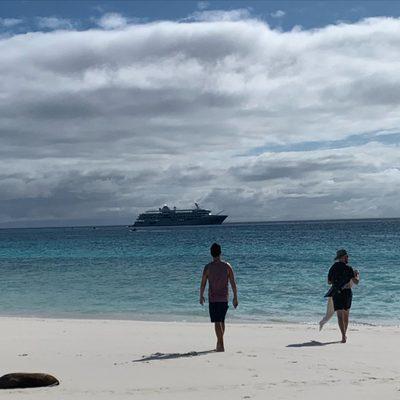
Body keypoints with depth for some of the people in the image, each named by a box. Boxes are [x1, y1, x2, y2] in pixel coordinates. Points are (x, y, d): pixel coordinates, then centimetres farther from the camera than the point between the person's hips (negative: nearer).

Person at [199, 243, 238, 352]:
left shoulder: (208, 267, -8)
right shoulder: (227, 266, -2)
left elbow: (203, 284, -2)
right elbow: (233, 283, -2)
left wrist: (201, 296, 13)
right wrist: (235, 298, 5)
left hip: (213, 298, -3)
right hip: (224, 298, 3)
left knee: (217, 322, -2)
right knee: (222, 321, 18)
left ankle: (221, 346, -9)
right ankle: (219, 343, 30)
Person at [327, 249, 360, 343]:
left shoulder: (333, 268, 2)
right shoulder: (348, 268, -6)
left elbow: (329, 282, 12)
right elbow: (356, 282, -5)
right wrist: (357, 275, 14)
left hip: (336, 294, 0)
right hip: (347, 293, 0)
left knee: (340, 316, -5)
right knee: (346, 315, 18)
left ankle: (343, 336, -20)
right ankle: (344, 334, 30)